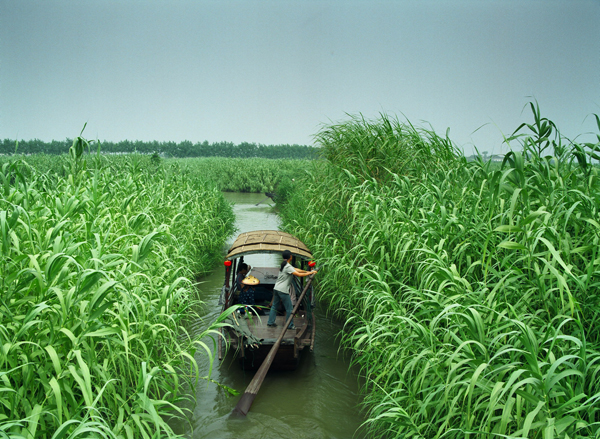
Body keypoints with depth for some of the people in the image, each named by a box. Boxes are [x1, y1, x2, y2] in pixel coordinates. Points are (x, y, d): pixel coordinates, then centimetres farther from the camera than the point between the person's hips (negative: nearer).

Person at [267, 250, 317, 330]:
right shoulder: (288, 267, -16)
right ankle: (290, 325, 8)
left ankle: (270, 322, 21)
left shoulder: (284, 265, 13)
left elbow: (296, 269, 17)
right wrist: (310, 273, -13)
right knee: (289, 308, 1)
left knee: (274, 306, 17)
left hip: (276, 289, 9)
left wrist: (306, 271, 15)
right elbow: (299, 275, -21)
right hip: (283, 290, -9)